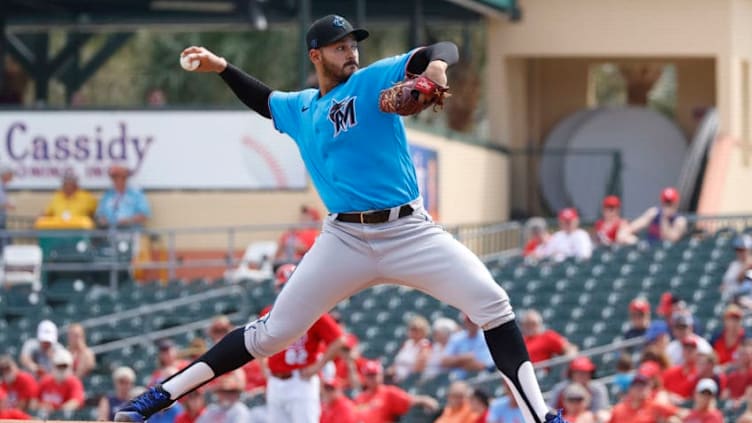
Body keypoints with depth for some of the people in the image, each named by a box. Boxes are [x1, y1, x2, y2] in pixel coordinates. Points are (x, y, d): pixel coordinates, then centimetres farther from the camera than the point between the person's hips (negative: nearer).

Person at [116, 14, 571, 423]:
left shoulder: (374, 80, -2)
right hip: (345, 239, 3)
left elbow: (444, 49, -16)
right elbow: (265, 100, 39)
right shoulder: (300, 109, 13)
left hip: (409, 232, -3)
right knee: (273, 332, -1)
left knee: (491, 302, -19)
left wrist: (436, 64, -39)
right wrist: (222, 68, 30)